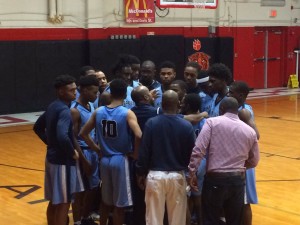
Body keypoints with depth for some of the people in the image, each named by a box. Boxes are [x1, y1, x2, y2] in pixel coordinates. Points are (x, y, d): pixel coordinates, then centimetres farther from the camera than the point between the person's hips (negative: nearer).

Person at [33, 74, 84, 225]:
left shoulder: (52, 107, 8)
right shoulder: (64, 110, -21)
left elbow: (38, 127, 20)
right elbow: (63, 137, -35)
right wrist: (73, 152, -20)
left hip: (52, 157, 9)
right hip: (63, 161, -9)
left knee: (54, 201, 19)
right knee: (63, 203, 0)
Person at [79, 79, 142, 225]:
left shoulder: (98, 112, 2)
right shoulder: (127, 113, -13)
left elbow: (83, 134, 6)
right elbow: (139, 136, -26)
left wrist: (98, 149, 11)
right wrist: (135, 154, -10)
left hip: (105, 160, 5)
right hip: (121, 160, -5)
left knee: (105, 200, 20)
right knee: (119, 203, 6)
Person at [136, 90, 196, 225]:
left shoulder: (151, 123, -8)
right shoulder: (186, 126, -7)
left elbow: (144, 151, -5)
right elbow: (191, 153, -1)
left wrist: (141, 173, 6)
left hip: (155, 175, 0)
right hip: (177, 176, 1)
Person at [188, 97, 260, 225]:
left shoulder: (212, 122, -3)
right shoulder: (250, 131, 7)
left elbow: (198, 150, -12)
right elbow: (254, 161, 14)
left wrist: (192, 173, -5)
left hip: (215, 179, -3)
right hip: (238, 180, 3)